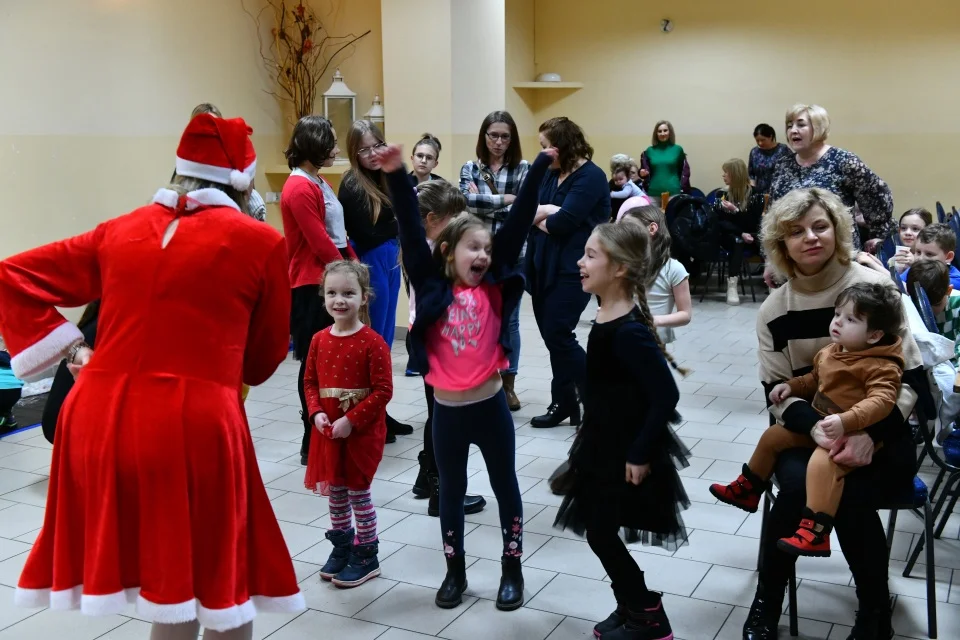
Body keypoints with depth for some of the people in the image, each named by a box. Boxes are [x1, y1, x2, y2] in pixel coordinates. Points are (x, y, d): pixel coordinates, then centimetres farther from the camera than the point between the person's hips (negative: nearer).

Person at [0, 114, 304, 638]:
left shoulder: (119, 231, 13)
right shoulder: (260, 242, 3)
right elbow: (265, 357, 12)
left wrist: (71, 351, 12)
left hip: (99, 417, 5)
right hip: (198, 424, -4)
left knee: (170, 589, 22)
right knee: (221, 584, 16)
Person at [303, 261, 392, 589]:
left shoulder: (372, 343, -15)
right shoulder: (320, 340, 2)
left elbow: (383, 390, -17)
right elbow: (310, 381, 9)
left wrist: (351, 420, -20)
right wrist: (316, 413, -8)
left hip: (362, 431, -5)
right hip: (327, 431, 5)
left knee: (358, 491, 4)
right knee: (334, 490, 15)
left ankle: (366, 556, 19)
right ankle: (342, 547, 33)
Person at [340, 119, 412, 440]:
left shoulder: (384, 178, 10)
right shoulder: (352, 185, -14)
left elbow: (397, 219, 9)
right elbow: (365, 237, -18)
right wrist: (398, 225, -7)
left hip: (389, 264, 8)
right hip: (369, 267, -8)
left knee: (385, 341, 13)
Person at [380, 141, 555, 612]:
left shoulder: (494, 287, -3)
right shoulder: (432, 287, -4)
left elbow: (517, 224, -7)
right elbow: (412, 233, -12)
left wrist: (540, 167, -9)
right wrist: (397, 177, -23)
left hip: (490, 405, 0)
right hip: (447, 410, 0)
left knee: (505, 486, 13)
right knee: (451, 490, 15)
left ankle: (512, 569, 30)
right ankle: (455, 571, 32)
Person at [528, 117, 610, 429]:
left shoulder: (590, 177, -11)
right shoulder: (550, 174, 12)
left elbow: (562, 222, -20)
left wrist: (538, 217, -2)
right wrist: (547, 212, -16)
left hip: (571, 270, -8)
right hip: (543, 266, 8)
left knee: (558, 336, -9)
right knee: (553, 336, 10)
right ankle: (565, 402, 21)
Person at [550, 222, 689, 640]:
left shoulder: (629, 331, -27)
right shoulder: (607, 317, 1)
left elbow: (666, 395, -27)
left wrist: (640, 453, -21)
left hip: (626, 452, -9)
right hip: (605, 444, 9)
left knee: (601, 534, 3)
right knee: (600, 531, 18)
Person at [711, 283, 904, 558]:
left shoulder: (881, 366, -19)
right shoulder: (829, 352, 8)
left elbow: (881, 400, -32)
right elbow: (814, 381, 25)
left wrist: (845, 421, -44)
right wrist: (791, 386, 6)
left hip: (854, 434, -10)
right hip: (816, 425, 10)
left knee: (822, 463, -35)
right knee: (773, 436, 13)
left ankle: (815, 534, -35)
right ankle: (747, 490, 31)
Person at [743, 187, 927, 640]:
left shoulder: (875, 287, -8)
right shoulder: (773, 310, 1)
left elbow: (909, 378, -8)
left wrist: (868, 434, -25)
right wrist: (820, 428, -23)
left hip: (876, 435, -2)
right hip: (807, 430, 2)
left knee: (850, 493, -31)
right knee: (798, 483, -29)